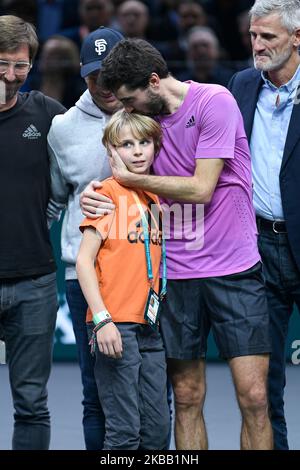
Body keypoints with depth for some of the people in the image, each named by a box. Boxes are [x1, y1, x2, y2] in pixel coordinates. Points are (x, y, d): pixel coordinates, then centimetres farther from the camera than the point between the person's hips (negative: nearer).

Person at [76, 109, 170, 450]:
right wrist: (102, 319, -17)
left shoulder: (155, 199, 14)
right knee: (124, 432, -8)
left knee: (158, 428, 7)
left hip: (150, 327, 7)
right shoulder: (109, 192, -5)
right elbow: (84, 260, -10)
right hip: (116, 327, -7)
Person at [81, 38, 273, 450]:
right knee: (186, 399, 5)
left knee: (254, 397, -8)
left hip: (234, 269, -5)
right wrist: (94, 192, -1)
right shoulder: (143, 116, 9)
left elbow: (200, 188, -14)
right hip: (177, 274, 5)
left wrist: (128, 177, -7)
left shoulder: (214, 102, -10)